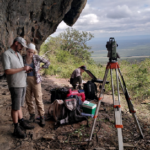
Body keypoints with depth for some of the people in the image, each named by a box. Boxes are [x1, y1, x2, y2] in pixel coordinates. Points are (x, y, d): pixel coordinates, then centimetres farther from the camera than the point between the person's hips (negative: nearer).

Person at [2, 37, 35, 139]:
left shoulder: (19, 55, 15)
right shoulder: (6, 54, -11)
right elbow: (7, 71, -20)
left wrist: (27, 69, 1)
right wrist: (23, 68, -18)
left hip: (23, 84, 8)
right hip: (15, 85, -8)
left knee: (20, 105, 16)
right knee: (15, 107, -1)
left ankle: (22, 123, 26)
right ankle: (17, 129, 8)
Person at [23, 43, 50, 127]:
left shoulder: (36, 57, -7)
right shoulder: (23, 58, 2)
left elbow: (47, 63, 1)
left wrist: (40, 69, -3)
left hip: (35, 80, -3)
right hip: (26, 80, 3)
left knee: (38, 99, -3)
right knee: (28, 99, 7)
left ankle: (42, 117, 6)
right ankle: (32, 116, 22)